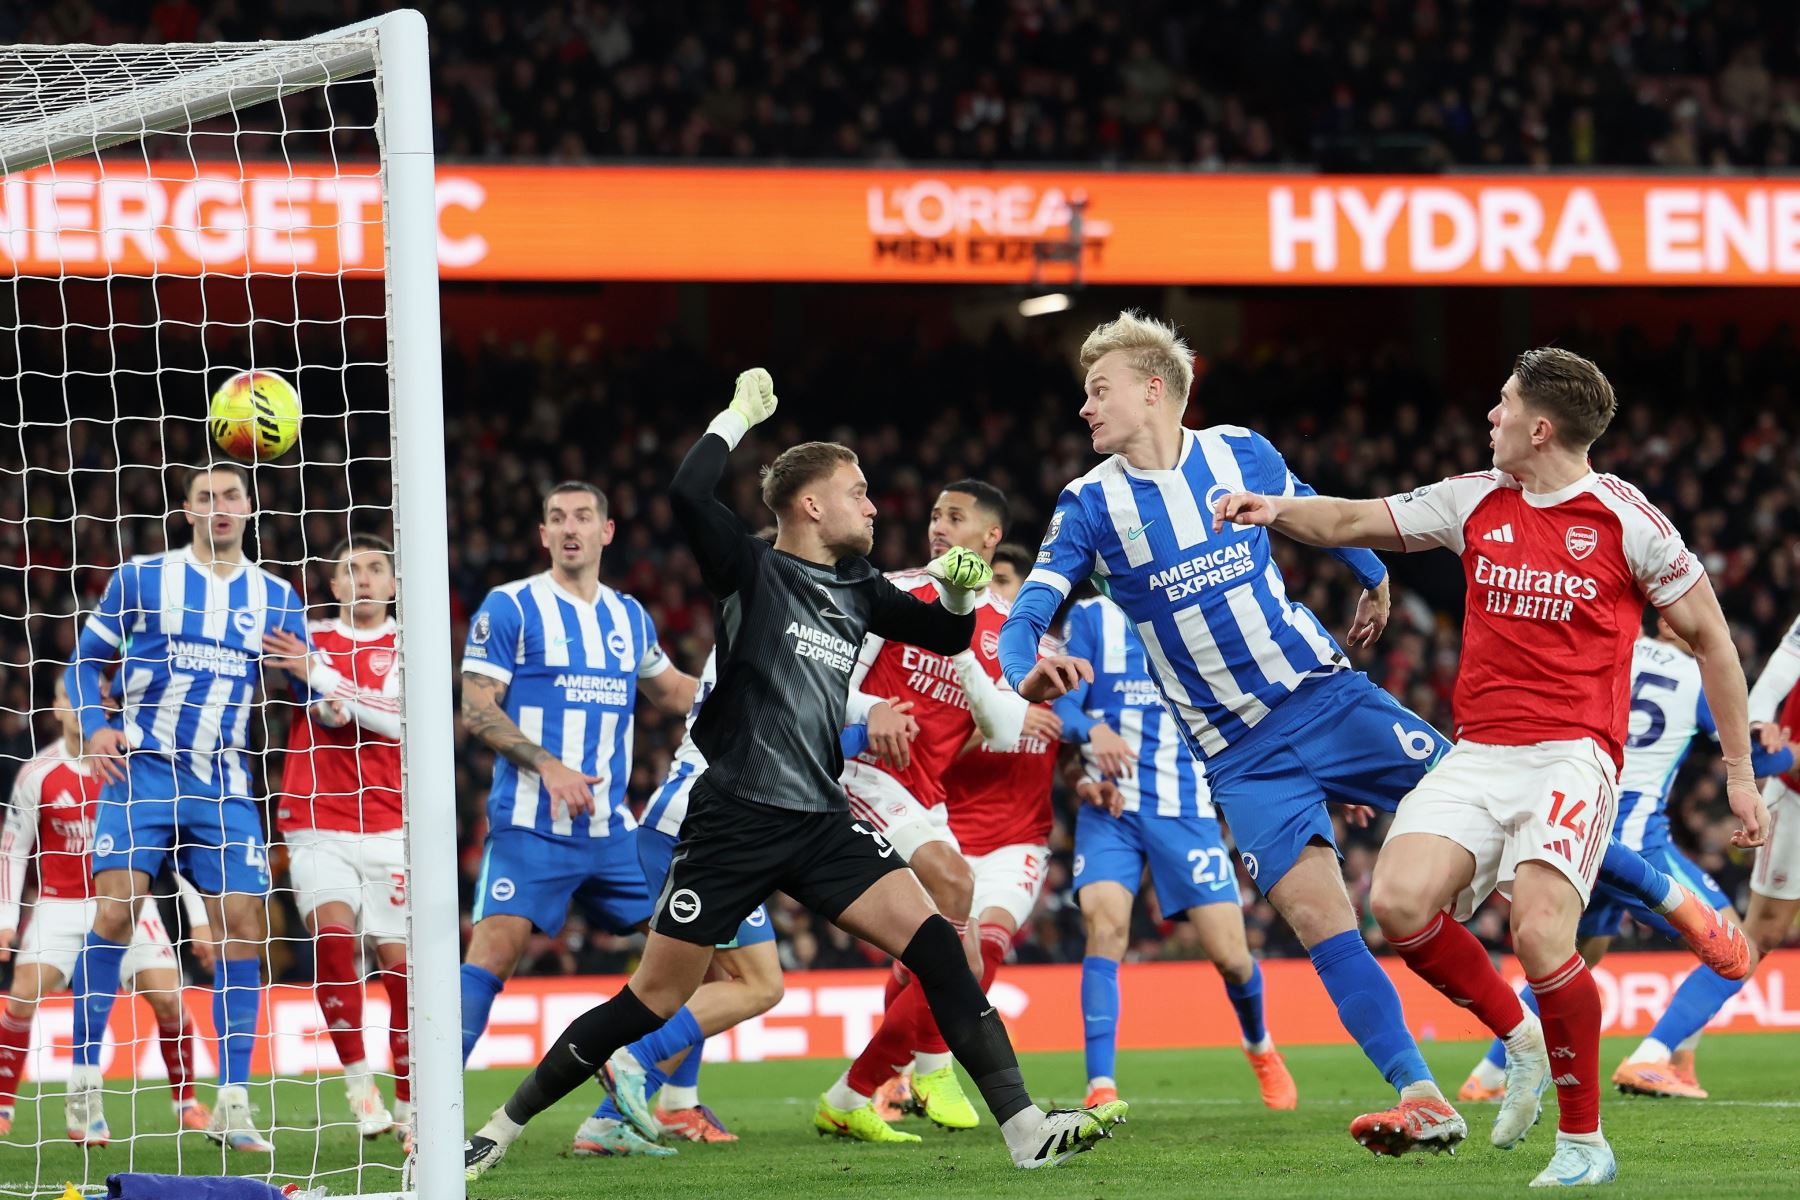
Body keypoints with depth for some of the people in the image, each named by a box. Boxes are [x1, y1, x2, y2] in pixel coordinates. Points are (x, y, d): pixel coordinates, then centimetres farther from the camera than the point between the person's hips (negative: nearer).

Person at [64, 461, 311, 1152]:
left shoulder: (276, 598, 11)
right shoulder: (141, 578, 4)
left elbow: (306, 691, 15)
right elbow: (87, 661, 9)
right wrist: (96, 727, -8)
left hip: (224, 784, 2)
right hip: (142, 771, -2)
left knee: (243, 927, -6)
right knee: (114, 911, -15)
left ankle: (232, 1104, -2)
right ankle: (84, 1083, -3)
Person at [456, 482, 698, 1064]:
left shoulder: (629, 616, 15)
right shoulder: (509, 607, -3)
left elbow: (670, 691, 31)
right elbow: (476, 709, -8)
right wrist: (548, 766, -21)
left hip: (612, 829, 6)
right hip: (531, 824, -6)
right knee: (493, 952, -17)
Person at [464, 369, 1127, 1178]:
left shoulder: (856, 590, 13)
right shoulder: (752, 571, -4)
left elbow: (946, 636, 24)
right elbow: (688, 495, -22)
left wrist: (958, 591, 2)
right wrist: (739, 415, -10)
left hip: (821, 823, 5)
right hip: (734, 821, -5)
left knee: (934, 944, -12)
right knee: (652, 1001, -2)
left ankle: (1025, 1129, -15)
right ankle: (502, 1126, 14)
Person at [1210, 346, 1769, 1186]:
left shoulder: (1626, 519, -3)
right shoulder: (1476, 502, 10)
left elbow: (1708, 635, 4)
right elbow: (1355, 522, 17)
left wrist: (1739, 769, 4)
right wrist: (1280, 511, -4)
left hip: (1571, 754, -5)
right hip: (1477, 753, 5)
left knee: (1540, 934, -24)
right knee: (1398, 902, -18)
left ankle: (1584, 1140, -6)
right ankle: (1516, 1038, 8)